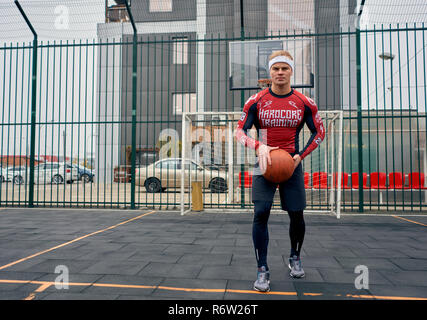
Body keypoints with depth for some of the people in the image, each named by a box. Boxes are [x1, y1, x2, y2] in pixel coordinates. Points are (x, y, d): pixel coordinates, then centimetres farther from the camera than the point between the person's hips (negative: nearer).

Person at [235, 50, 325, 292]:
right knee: (261, 213, -11)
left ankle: (295, 258, 33)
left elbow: (319, 132, 9)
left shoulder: (304, 103, 1)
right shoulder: (256, 101, -2)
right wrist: (258, 146, -20)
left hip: (292, 165, 2)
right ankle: (263, 270, 2)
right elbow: (240, 131, -1)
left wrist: (300, 156, -4)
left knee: (297, 215, 5)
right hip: (265, 164, -1)